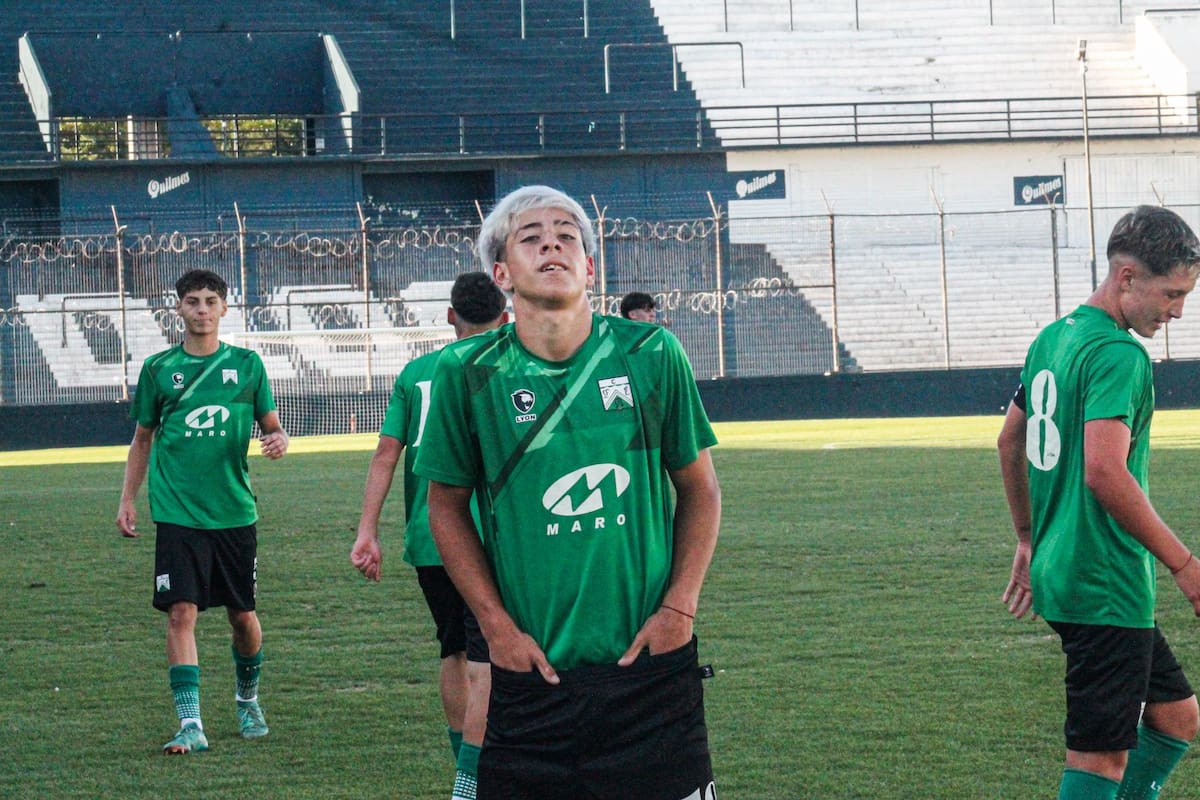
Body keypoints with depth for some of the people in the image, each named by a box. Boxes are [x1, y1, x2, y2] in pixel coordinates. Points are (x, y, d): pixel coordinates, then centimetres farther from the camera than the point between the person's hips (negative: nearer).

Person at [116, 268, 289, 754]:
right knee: (181, 612, -12)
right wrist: (127, 501, 8)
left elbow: (271, 426, 10)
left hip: (235, 512, 1)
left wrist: (278, 440, -14)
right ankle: (190, 724, -13)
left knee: (242, 615, 11)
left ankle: (248, 699, 36)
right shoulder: (159, 368, 5)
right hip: (177, 513, -1)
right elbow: (142, 439, 14)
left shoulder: (246, 365, 5)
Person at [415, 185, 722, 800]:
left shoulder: (650, 355, -1)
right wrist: (496, 625, 0)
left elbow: (698, 488, 8)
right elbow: (447, 505, 8)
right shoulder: (468, 373, -3)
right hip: (534, 675, -1)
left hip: (652, 664, 1)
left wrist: (680, 606, -1)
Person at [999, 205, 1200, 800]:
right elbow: (1104, 471, -28)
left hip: (1060, 572, 10)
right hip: (1107, 589, -10)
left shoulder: (1053, 338, 13)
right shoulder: (1119, 355, -17)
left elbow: (1009, 442, 24)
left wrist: (1029, 540, 33)